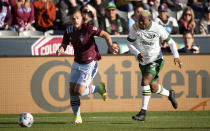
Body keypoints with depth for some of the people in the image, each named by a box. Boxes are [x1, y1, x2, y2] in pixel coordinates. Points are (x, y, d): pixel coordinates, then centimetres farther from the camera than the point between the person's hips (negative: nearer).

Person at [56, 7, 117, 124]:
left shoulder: (87, 28, -19)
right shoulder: (69, 31, -2)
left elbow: (105, 34, -13)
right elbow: (64, 45, 4)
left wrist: (110, 46, -29)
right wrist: (60, 50, -20)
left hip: (90, 64, -6)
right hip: (77, 64, 6)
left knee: (78, 91, -11)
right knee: (72, 91, 1)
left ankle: (99, 88, 15)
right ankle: (77, 117, 14)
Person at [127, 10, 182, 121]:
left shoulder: (158, 29, -16)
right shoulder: (135, 28, -12)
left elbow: (170, 41, -4)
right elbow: (129, 43, -3)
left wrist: (176, 56, -13)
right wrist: (137, 53, -21)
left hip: (156, 61, -4)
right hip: (143, 61, 4)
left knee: (145, 81, -24)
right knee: (154, 88, 13)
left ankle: (143, 112, -21)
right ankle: (169, 94, 47)